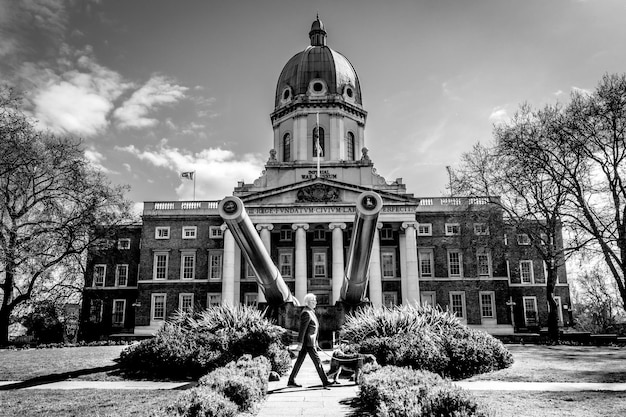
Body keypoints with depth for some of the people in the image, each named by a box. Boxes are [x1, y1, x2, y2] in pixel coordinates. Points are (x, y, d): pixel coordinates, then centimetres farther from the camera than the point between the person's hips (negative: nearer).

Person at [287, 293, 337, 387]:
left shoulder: (310, 312, 15)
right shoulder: (306, 313, -17)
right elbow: (302, 329, -20)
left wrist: (315, 342, 23)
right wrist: (300, 343, -20)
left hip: (307, 342, 10)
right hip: (308, 342, -10)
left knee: (299, 361, 11)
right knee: (317, 361, -2)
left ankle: (291, 381, 15)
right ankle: (325, 381, 5)